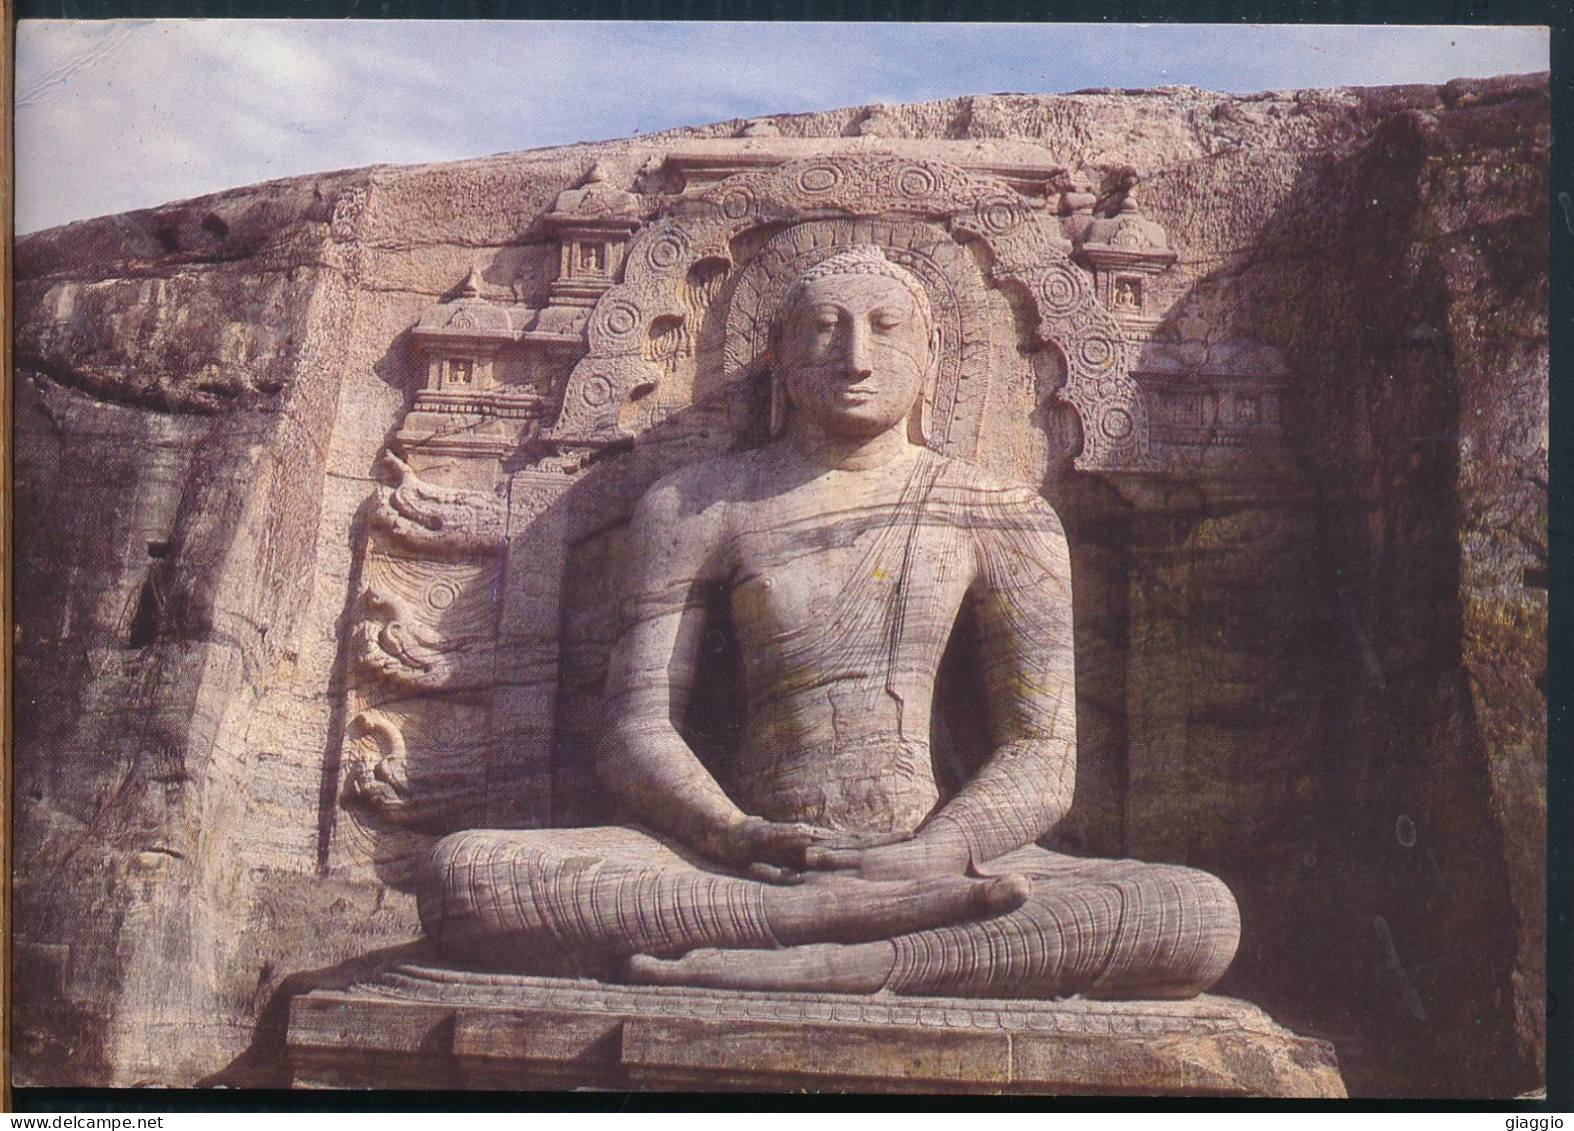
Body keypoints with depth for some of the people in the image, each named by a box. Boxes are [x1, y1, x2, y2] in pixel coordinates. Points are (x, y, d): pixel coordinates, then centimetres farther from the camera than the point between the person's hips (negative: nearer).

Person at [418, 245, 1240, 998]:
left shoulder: (1001, 519, 10)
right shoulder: (699, 506, 10)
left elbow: (1040, 759, 4)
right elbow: (637, 733, 4)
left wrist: (923, 860, -17)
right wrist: (735, 836, -18)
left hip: (930, 855, 1)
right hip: (745, 859, 0)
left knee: (1202, 915, -27)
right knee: (464, 876, -26)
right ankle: (841, 914, -32)